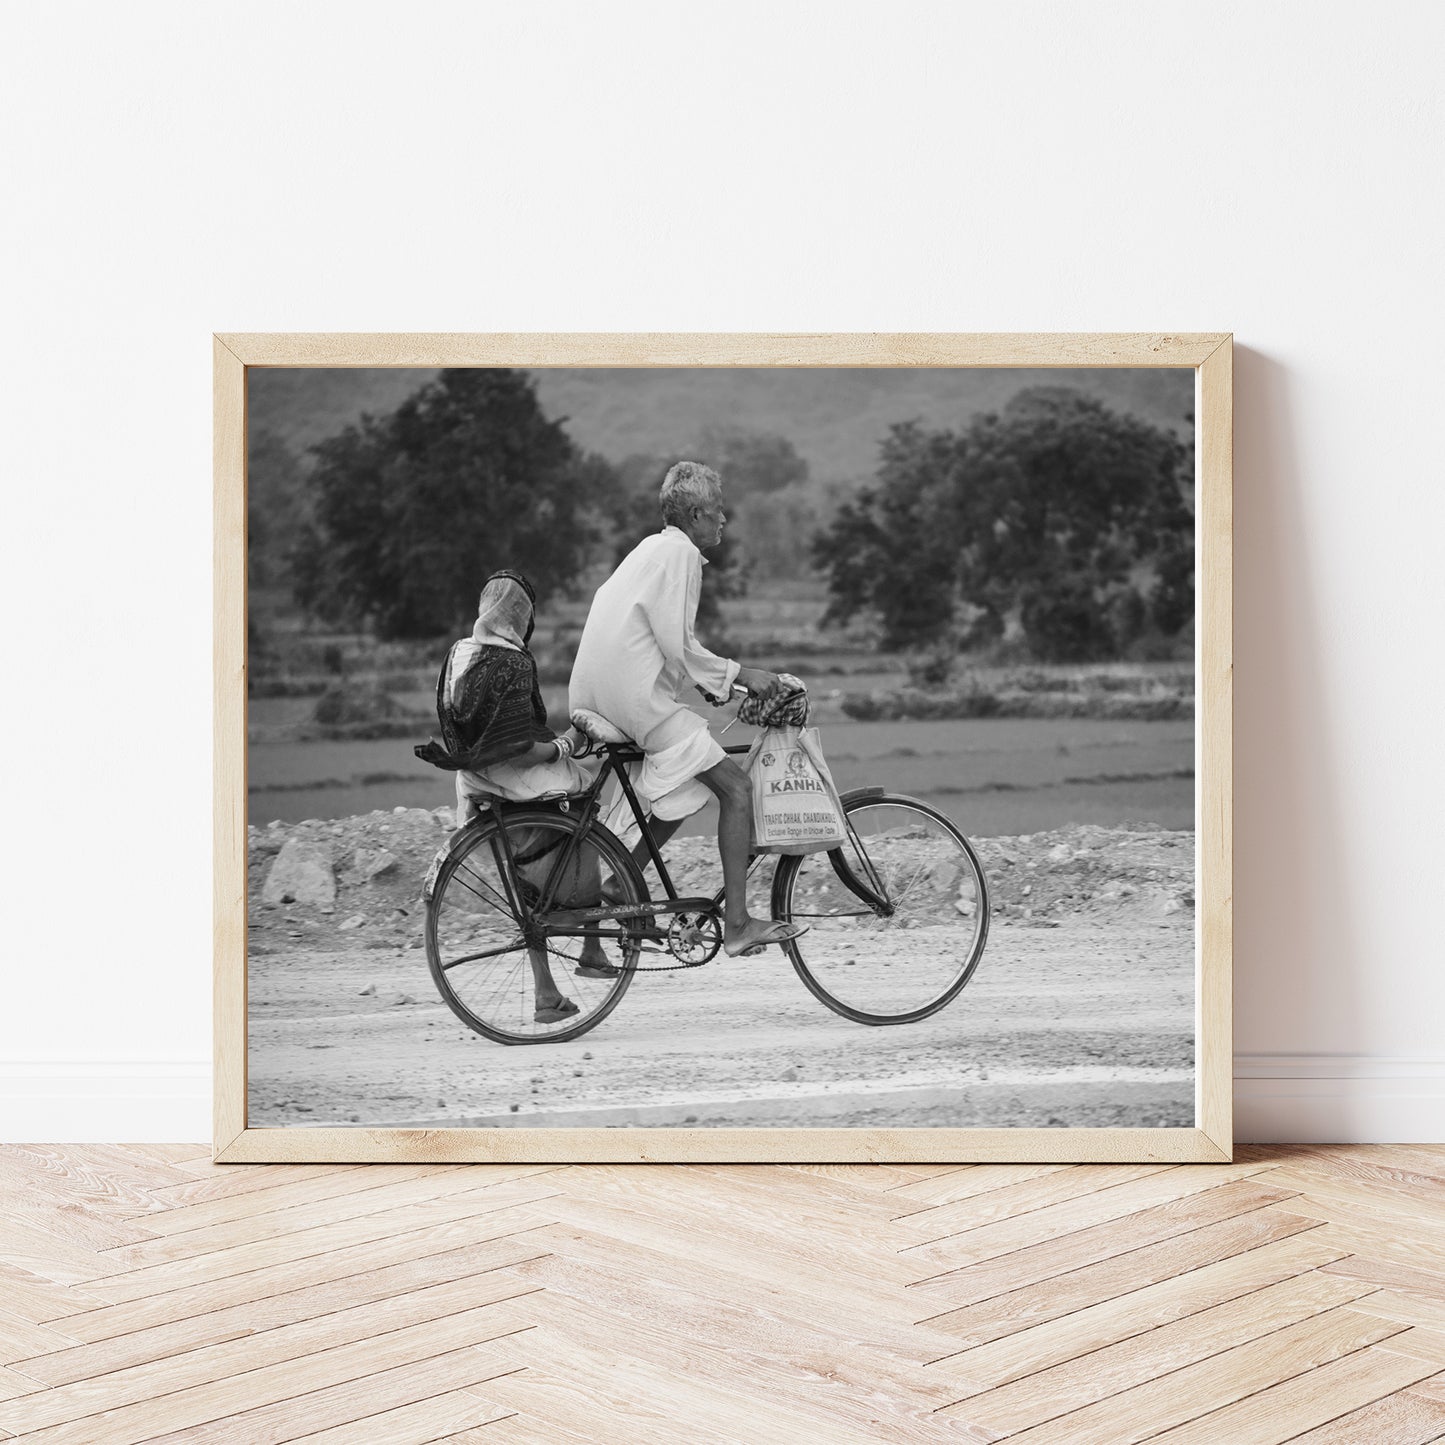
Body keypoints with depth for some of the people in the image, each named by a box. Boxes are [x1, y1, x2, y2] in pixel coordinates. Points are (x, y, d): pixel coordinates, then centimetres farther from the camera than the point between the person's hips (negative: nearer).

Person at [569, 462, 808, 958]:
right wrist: (739, 674, -6)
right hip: (640, 700, -10)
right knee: (736, 787, -7)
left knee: (687, 791, 22)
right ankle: (737, 924, -10)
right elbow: (679, 646, -16)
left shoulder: (651, 548, 21)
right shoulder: (681, 552, -10)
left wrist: (716, 680, 23)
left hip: (595, 702, 10)